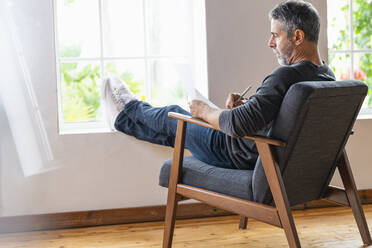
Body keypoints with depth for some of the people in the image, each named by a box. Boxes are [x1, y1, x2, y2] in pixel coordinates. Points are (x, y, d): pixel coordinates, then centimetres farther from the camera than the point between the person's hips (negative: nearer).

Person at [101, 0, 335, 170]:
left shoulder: (287, 76, -34)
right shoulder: (327, 76, -4)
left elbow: (239, 124, -40)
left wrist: (205, 111, -21)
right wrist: (245, 106, 0)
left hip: (247, 159, -8)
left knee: (173, 118, 17)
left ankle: (126, 113, 47)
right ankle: (126, 117, 50)